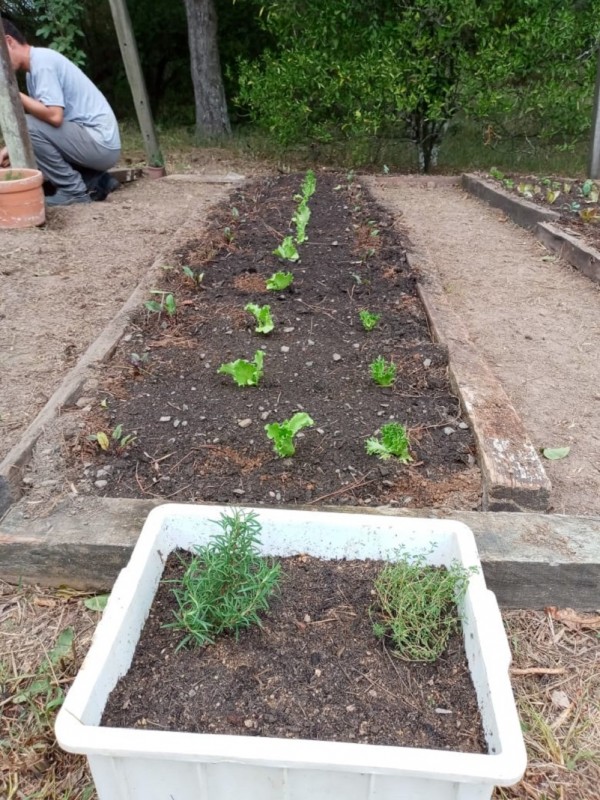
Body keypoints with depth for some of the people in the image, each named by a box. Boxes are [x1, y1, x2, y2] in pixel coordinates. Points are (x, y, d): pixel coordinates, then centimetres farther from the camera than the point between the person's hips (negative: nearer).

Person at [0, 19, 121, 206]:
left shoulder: (41, 61, -13)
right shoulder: (35, 66, 17)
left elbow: (54, 116, -25)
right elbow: (43, 122, 15)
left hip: (100, 142, -10)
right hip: (99, 143, 10)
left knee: (25, 124, -18)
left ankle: (73, 190, -9)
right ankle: (96, 182, 11)